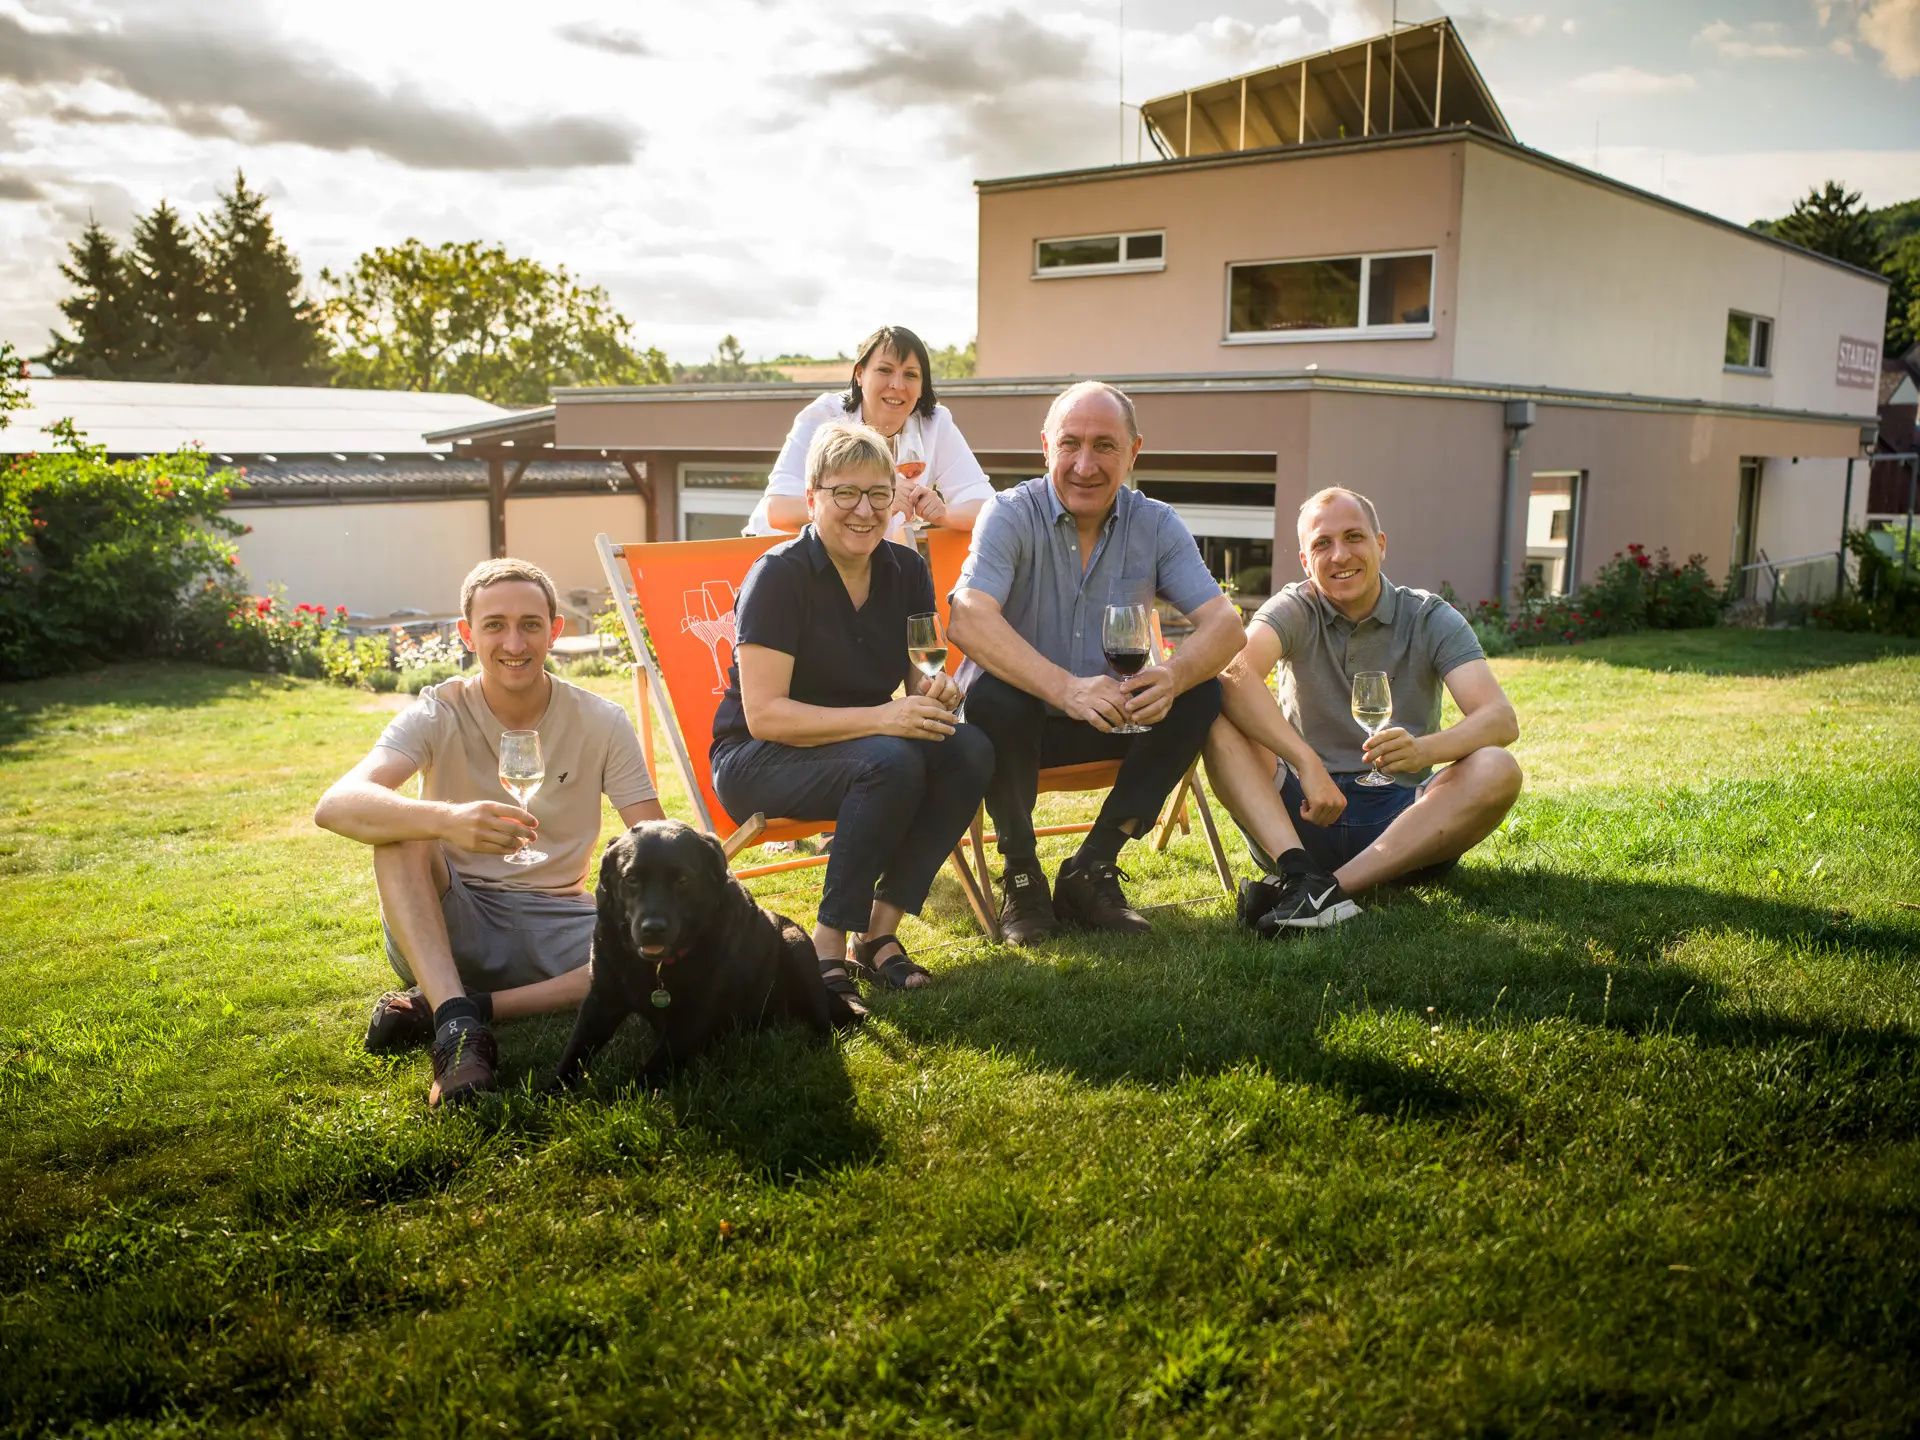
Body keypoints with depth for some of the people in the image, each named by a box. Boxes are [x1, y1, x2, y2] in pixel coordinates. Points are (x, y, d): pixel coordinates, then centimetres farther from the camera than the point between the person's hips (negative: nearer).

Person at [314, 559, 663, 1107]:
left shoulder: (601, 723, -4)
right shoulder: (438, 714, -10)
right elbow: (334, 805, -27)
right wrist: (447, 819, -47)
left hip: (553, 926, 2)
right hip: (451, 927, -1)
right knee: (401, 826, -28)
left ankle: (435, 1006, -24)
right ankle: (457, 1027, -37)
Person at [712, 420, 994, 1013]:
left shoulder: (906, 570, 2)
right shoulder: (780, 574, -16)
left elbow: (920, 680, 7)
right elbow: (764, 714, -22)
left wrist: (935, 692, -19)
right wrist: (881, 718, -31)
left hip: (862, 747, 6)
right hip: (755, 763, -6)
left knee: (969, 751, -22)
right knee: (890, 762, -34)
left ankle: (880, 931, -13)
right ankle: (827, 948, -21)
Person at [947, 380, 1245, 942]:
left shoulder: (1155, 525, -2)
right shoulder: (1010, 515, -13)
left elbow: (1225, 624, -13)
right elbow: (968, 621, -31)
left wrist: (1174, 675, -37)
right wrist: (1067, 688, -46)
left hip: (1113, 722, 4)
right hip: (1019, 716, -3)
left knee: (1201, 691, -19)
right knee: (992, 689, -34)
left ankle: (1091, 870, -11)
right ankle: (1020, 875, -13)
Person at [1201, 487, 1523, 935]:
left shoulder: (1431, 619, 2)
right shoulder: (1294, 610, 2)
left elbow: (1502, 719, -13)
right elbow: (1235, 675, -21)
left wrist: (1425, 749, -35)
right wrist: (1307, 762, -35)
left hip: (1401, 822, 0)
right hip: (1301, 812, 0)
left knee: (1497, 770, -27)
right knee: (1217, 711, -21)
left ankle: (1330, 885, -35)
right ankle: (1298, 871, -42)